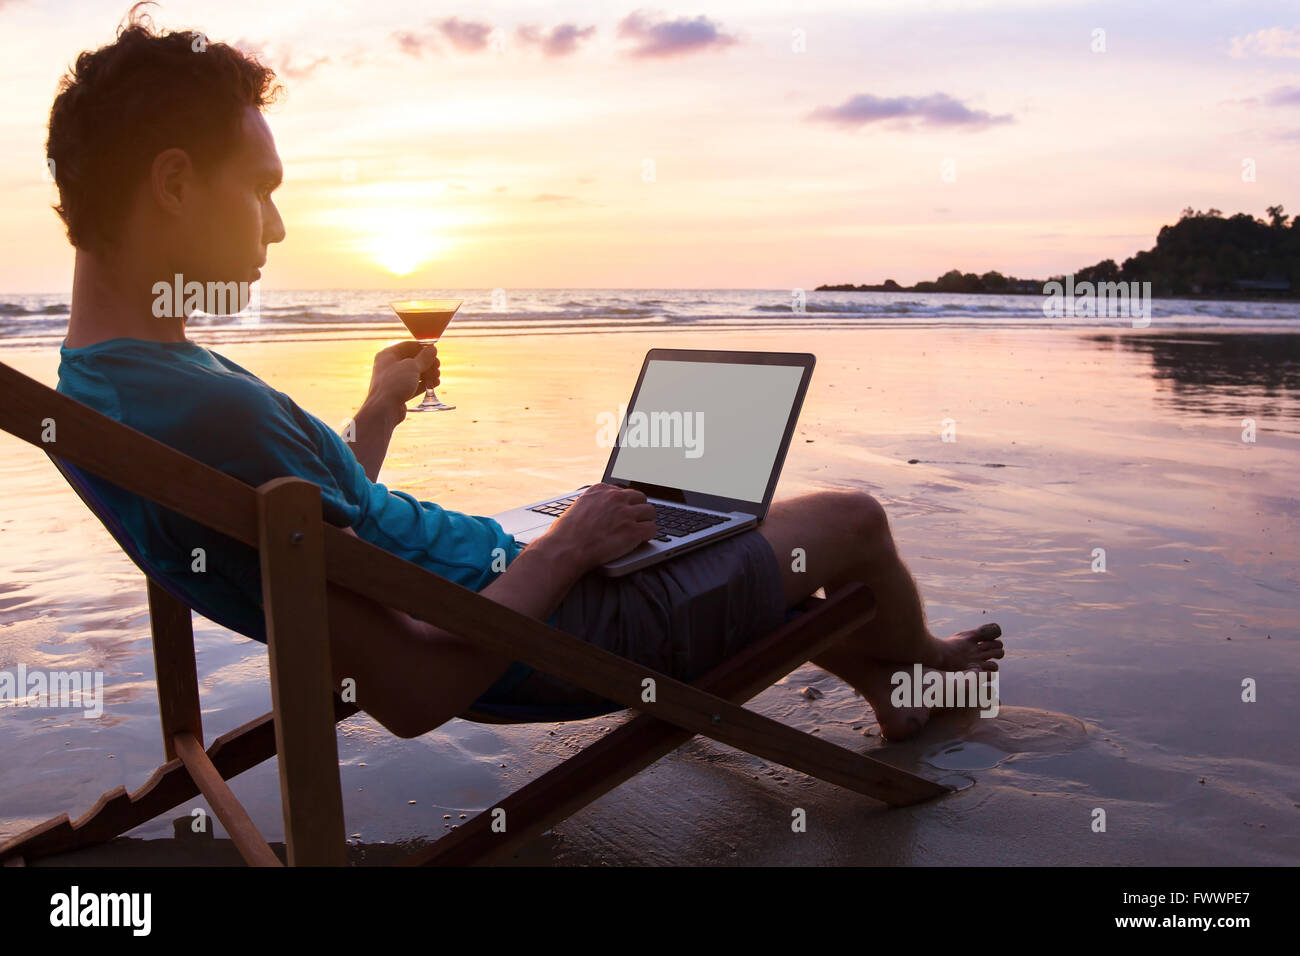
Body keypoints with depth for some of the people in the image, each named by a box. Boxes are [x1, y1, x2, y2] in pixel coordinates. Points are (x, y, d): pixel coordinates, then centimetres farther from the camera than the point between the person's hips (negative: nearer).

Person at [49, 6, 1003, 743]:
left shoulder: (97, 385, 1)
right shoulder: (212, 412, -33)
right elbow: (412, 697, -31)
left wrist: (379, 412, 13)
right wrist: (564, 548, -19)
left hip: (503, 584, 10)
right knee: (853, 519, 4)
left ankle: (883, 682, 47)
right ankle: (924, 663, 39)